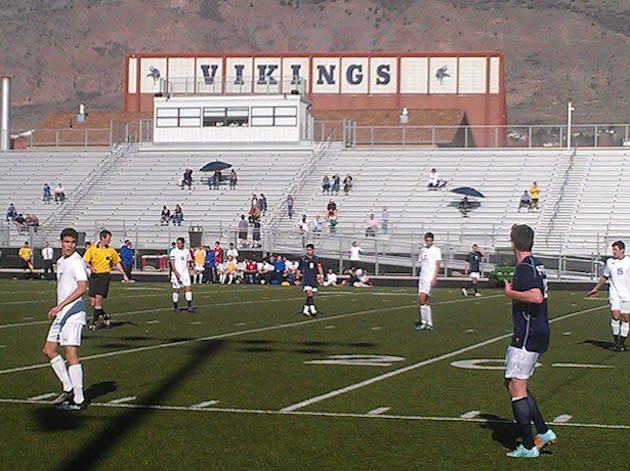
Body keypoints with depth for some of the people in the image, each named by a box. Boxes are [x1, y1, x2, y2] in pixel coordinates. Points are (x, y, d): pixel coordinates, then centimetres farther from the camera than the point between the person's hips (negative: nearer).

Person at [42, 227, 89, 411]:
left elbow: (82, 287, -23)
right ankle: (68, 389, 18)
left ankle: (79, 399, -7)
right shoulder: (61, 262, 17)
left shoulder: (76, 262, -12)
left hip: (73, 311, -10)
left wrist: (60, 306, -25)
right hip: (62, 313, 10)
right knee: (49, 349, 12)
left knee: (71, 355, -10)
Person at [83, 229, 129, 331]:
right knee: (93, 302, -1)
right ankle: (105, 316, 24)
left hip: (105, 275, -1)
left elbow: (117, 263, 18)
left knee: (99, 298, -15)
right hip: (94, 276, 1)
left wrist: (124, 275, 14)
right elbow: (85, 261, 0)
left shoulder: (111, 250, 8)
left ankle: (94, 322, -8)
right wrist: (90, 267, -20)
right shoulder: (92, 249, 4)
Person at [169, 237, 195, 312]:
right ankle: (175, 307, 12)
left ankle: (189, 306, -4)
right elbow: (172, 264, -8)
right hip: (176, 274, -3)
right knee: (176, 290, 1)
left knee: (188, 288, -6)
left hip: (185, 273, 3)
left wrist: (188, 273, 12)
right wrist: (176, 273, -18)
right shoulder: (173, 252, -4)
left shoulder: (187, 251, 9)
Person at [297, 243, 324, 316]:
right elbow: (299, 269, 9)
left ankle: (305, 309, 18)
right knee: (309, 292, -20)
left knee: (309, 295, 7)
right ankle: (312, 308, -26)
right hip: (306, 279, -3)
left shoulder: (316, 258, 9)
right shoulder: (303, 259, 3)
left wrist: (321, 275, -15)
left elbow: (319, 267, 0)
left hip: (314, 279, 3)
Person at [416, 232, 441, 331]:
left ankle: (423, 322, -12)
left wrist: (434, 278, -16)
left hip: (430, 278, -7)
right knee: (425, 301, 5)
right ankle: (429, 324, 10)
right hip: (422, 277, 7)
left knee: (422, 299, -18)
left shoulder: (436, 250, -3)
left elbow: (437, 265, -8)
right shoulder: (422, 250, 15)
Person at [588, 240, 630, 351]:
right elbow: (604, 277, 19)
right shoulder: (610, 262, 6)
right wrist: (595, 289, 22)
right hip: (614, 294, 1)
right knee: (615, 316, -13)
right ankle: (615, 341, -1)